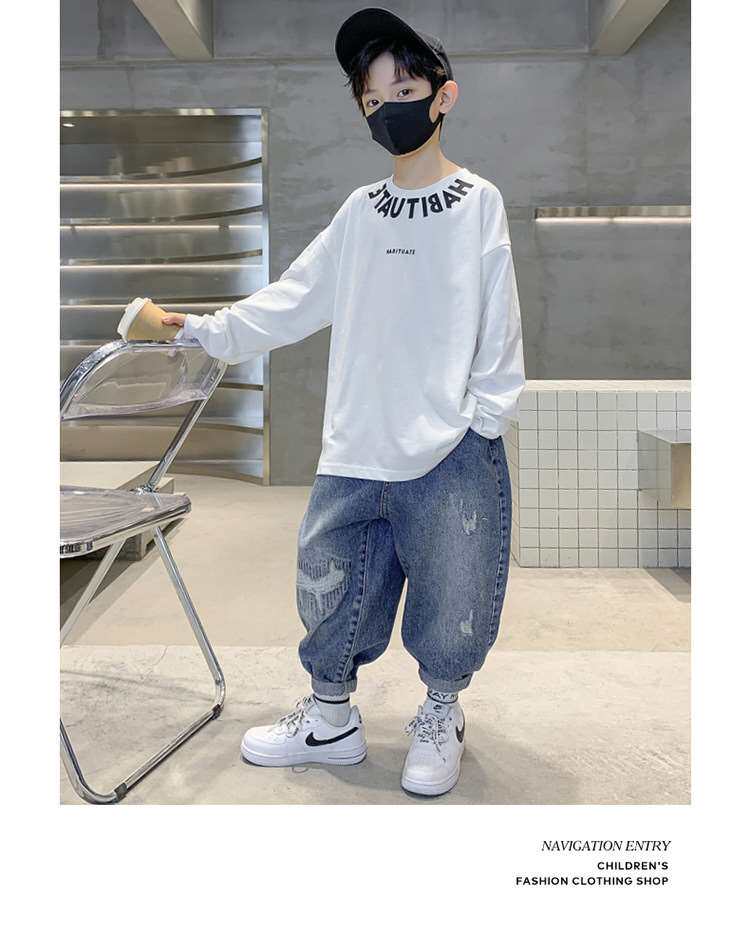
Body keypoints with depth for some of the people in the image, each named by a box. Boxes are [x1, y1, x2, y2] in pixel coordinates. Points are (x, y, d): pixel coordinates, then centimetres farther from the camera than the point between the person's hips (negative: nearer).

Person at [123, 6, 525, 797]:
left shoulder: (478, 201, 2)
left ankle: (440, 719, 29)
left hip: (451, 452, -4)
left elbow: (497, 324, -2)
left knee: (450, 597, 5)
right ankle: (330, 720, 29)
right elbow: (292, 301, 14)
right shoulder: (359, 212, 13)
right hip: (356, 449, 4)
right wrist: (201, 328, 11)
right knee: (328, 585, 9)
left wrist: (484, 420, -8)